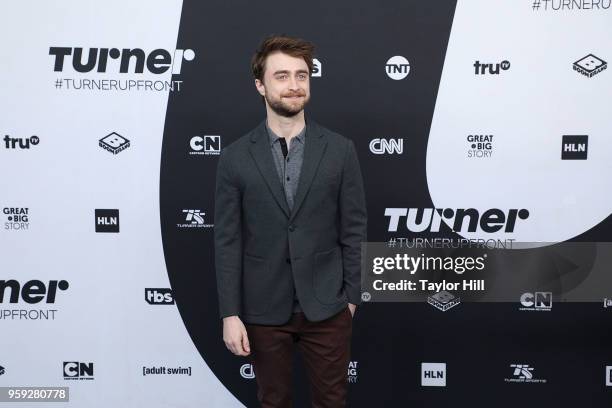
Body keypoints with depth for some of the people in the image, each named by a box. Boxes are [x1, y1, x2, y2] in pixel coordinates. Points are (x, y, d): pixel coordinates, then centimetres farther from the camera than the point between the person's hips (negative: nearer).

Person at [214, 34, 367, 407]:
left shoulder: (340, 150, -3)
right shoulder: (235, 158, -3)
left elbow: (354, 230, 0)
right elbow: (227, 242, -4)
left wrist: (352, 295, 1)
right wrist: (230, 314, -6)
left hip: (326, 306, 0)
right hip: (263, 310, 0)